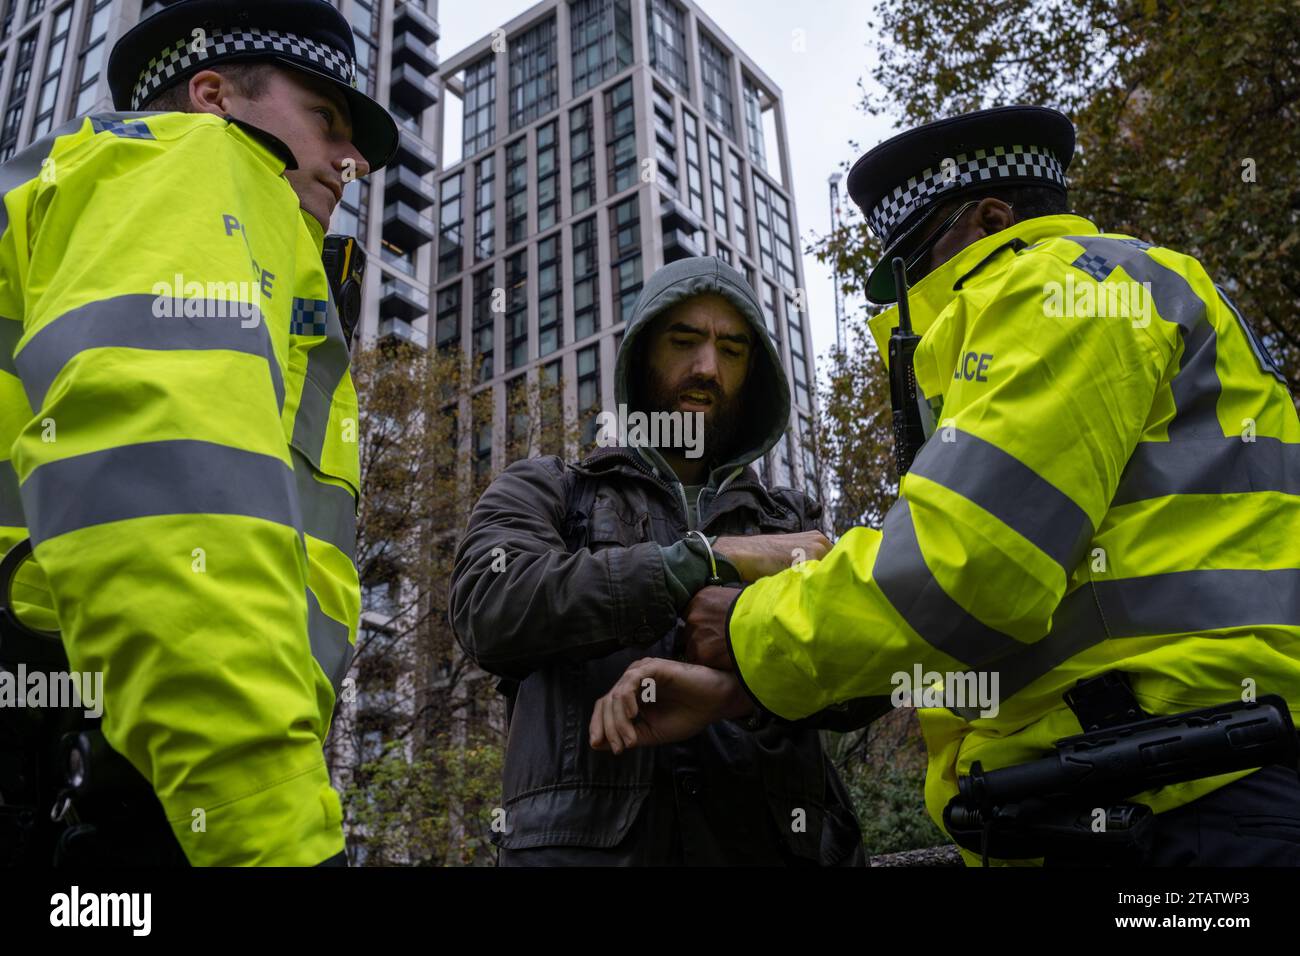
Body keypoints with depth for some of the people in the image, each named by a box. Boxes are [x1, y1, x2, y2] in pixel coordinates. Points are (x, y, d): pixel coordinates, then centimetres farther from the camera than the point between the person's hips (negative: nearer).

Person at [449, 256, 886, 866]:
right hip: (588, 837, -1)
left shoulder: (794, 525, 15)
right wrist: (711, 559, -12)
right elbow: (493, 609, -9)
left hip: (772, 841, 1)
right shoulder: (543, 491, 11)